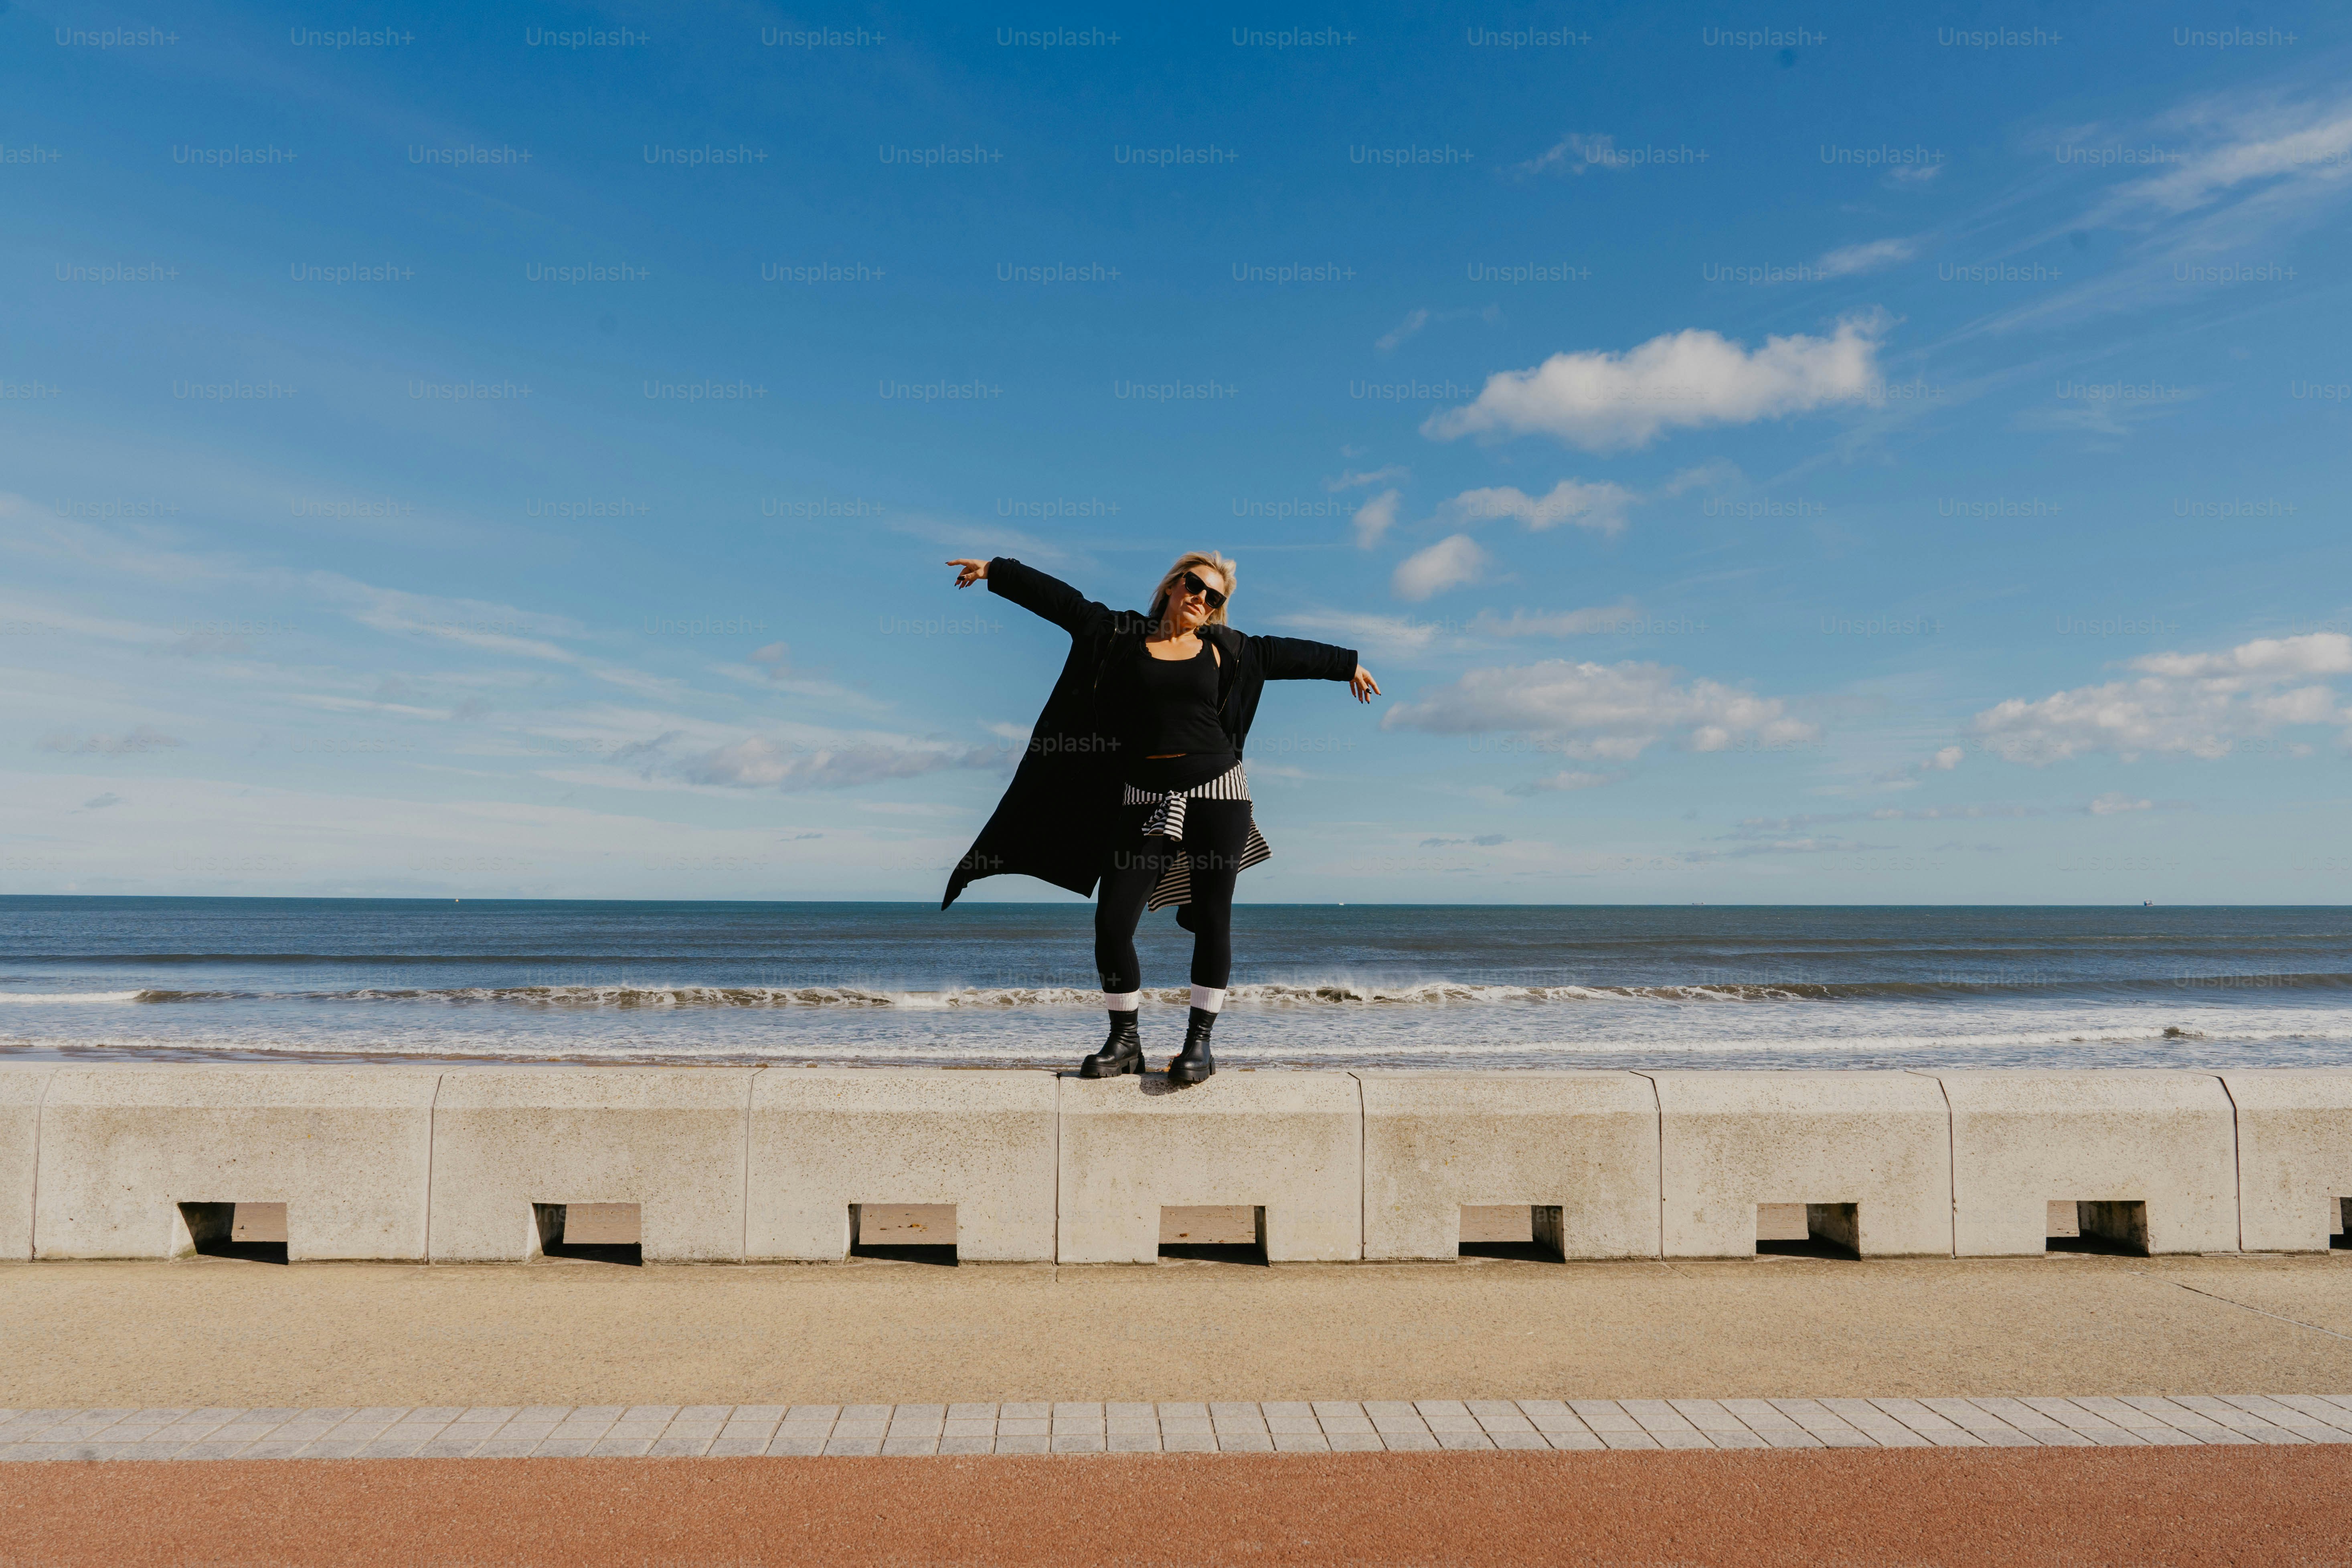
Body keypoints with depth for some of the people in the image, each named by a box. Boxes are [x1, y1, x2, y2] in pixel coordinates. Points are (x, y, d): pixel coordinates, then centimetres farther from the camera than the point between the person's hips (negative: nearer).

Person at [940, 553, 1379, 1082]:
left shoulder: (1225, 649, 10)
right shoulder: (1121, 635, 7)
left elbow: (1288, 654, 21)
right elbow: (1060, 599, 7)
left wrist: (1348, 664, 30)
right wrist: (995, 570, 7)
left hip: (1217, 791, 1)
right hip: (1146, 799, 0)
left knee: (1212, 918, 1)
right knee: (1112, 922, -4)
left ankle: (1200, 1040, 12)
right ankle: (1125, 1040, 12)